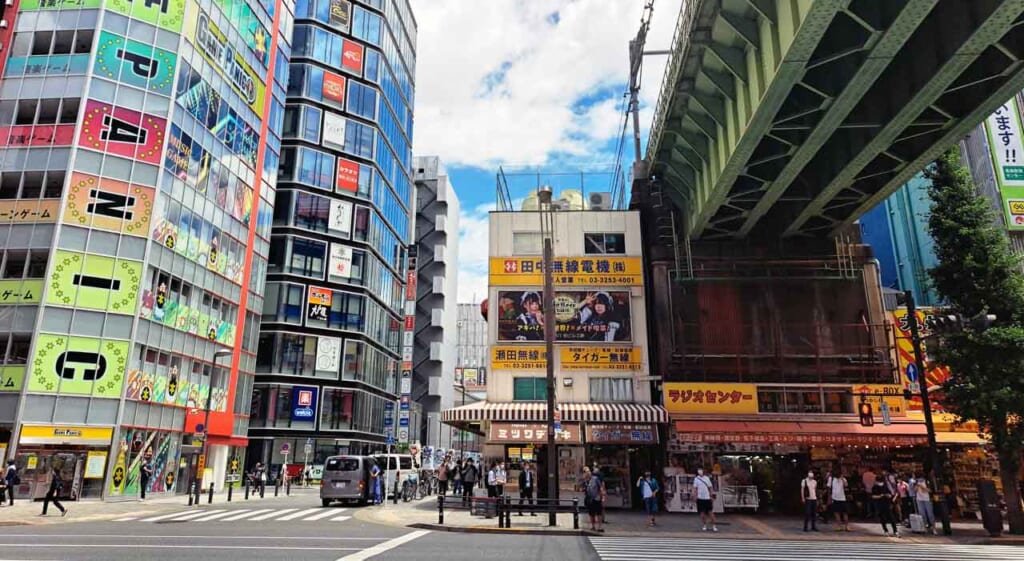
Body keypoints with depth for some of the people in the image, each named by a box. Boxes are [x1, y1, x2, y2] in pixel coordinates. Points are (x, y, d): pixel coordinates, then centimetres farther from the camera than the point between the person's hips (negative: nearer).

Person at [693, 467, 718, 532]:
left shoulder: (707, 478, 6)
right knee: (702, 512, 3)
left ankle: (714, 526, 7)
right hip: (700, 498, -1)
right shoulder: (696, 479, 1)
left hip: (707, 498, 1)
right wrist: (695, 496, -8)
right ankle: (704, 526, 14)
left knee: (711, 512, 1)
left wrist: (712, 496, 4)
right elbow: (695, 488, 1)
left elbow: (710, 487, 9)